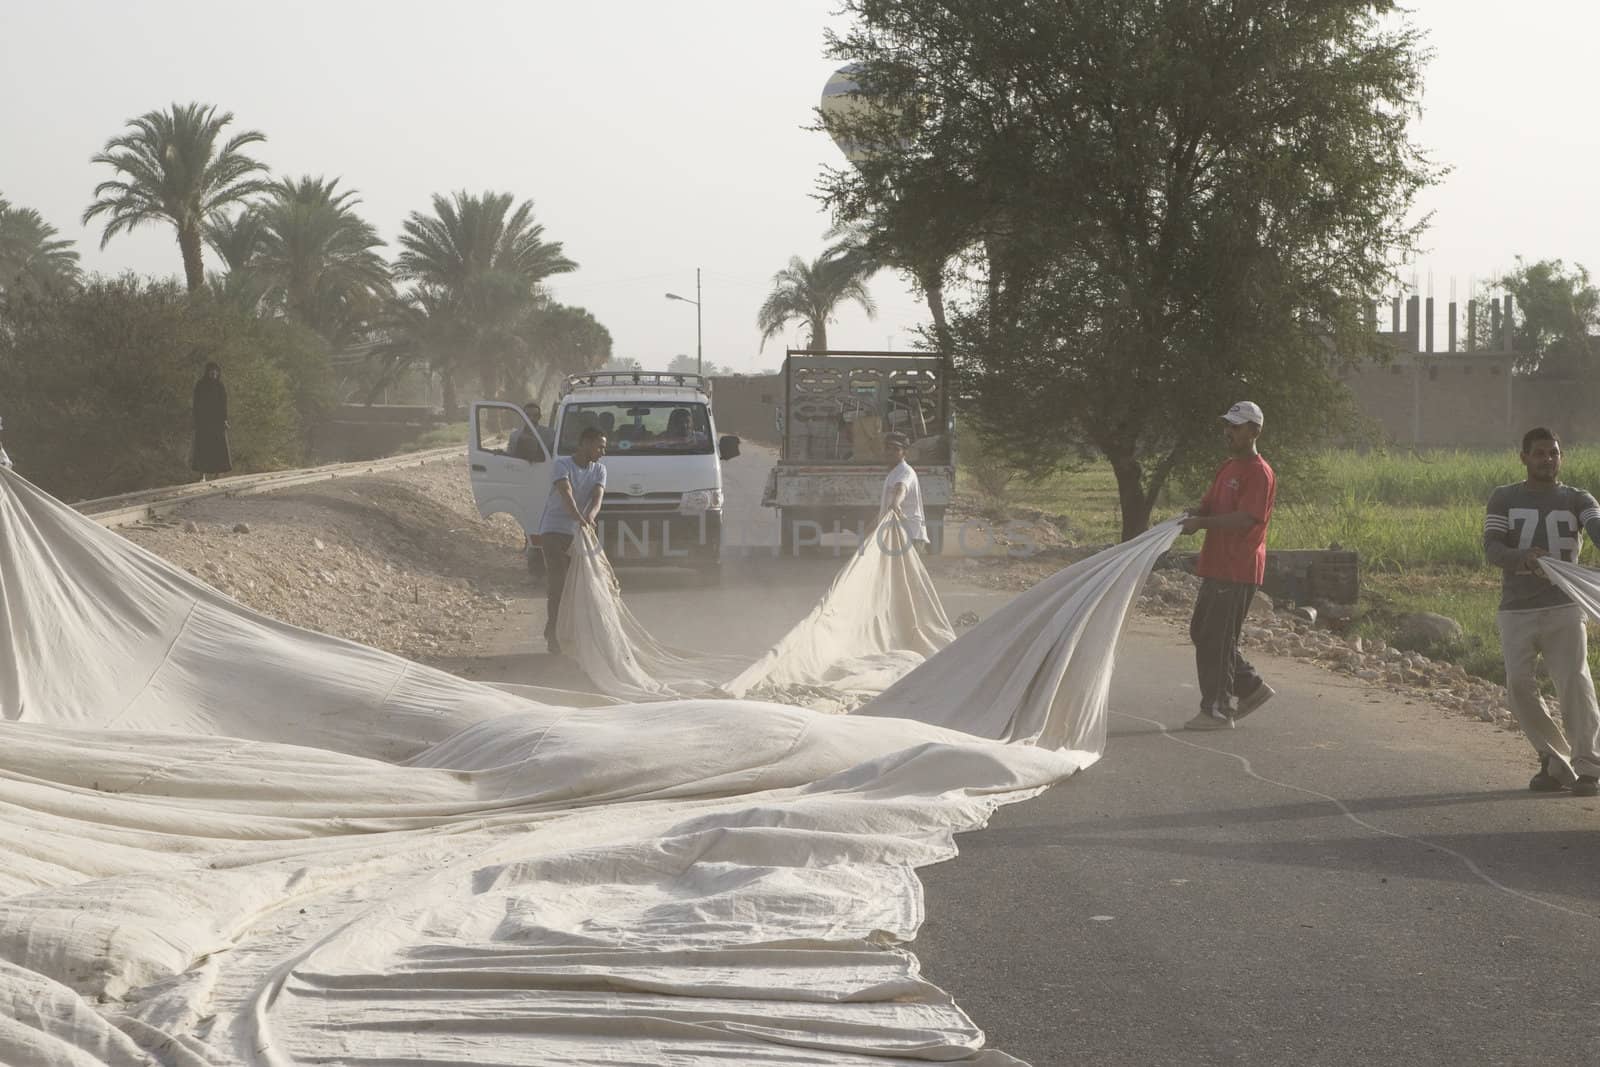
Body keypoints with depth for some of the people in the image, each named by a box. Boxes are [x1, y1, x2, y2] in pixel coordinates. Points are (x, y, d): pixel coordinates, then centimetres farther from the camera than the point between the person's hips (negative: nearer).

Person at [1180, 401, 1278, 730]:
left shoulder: (1260, 473, -13)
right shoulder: (1228, 468, 17)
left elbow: (1246, 519, -22)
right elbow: (1209, 505, 20)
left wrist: (1202, 523, -23)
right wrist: (1192, 516, -3)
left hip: (1238, 571, -10)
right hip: (1217, 567, 10)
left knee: (1217, 639, -7)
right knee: (1201, 632, 14)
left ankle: (1217, 710, -1)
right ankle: (1252, 687, 22)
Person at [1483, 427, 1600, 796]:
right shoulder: (1504, 499, 9)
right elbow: (1492, 549, -3)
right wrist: (1524, 558, -26)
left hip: (1563, 609, -1)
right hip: (1516, 610, 1)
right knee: (1518, 684, -7)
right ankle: (1554, 761, 6)